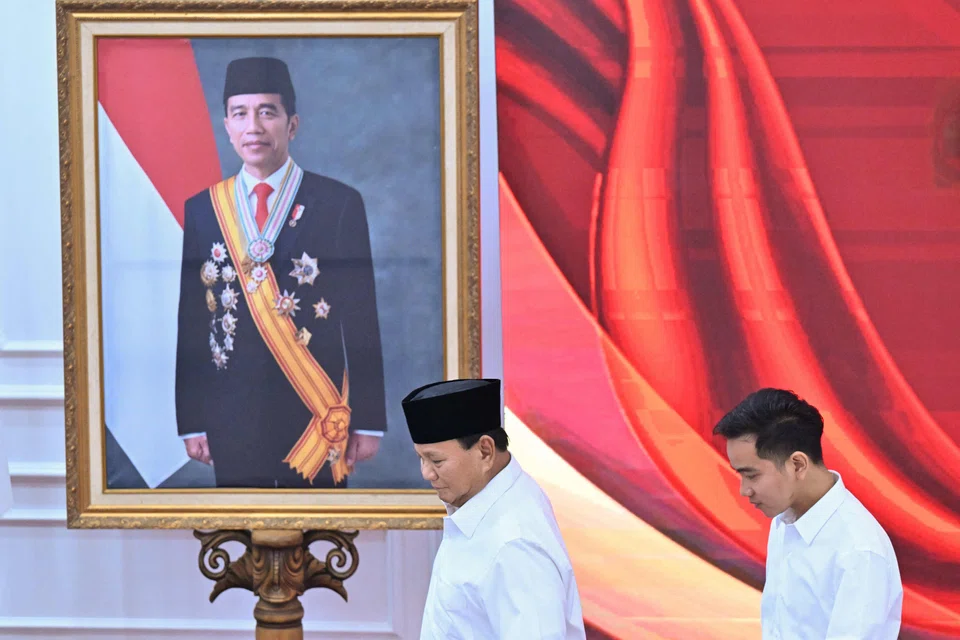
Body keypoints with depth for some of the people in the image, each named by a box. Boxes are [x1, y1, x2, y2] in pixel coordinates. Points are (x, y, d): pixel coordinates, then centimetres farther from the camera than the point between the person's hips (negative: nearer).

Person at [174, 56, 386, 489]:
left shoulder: (339, 204, 0)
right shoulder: (202, 209, 7)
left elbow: (361, 318, 0)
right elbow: (191, 321, 8)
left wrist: (368, 420, -3)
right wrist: (191, 421, 3)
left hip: (318, 416, -2)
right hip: (233, 419, 2)